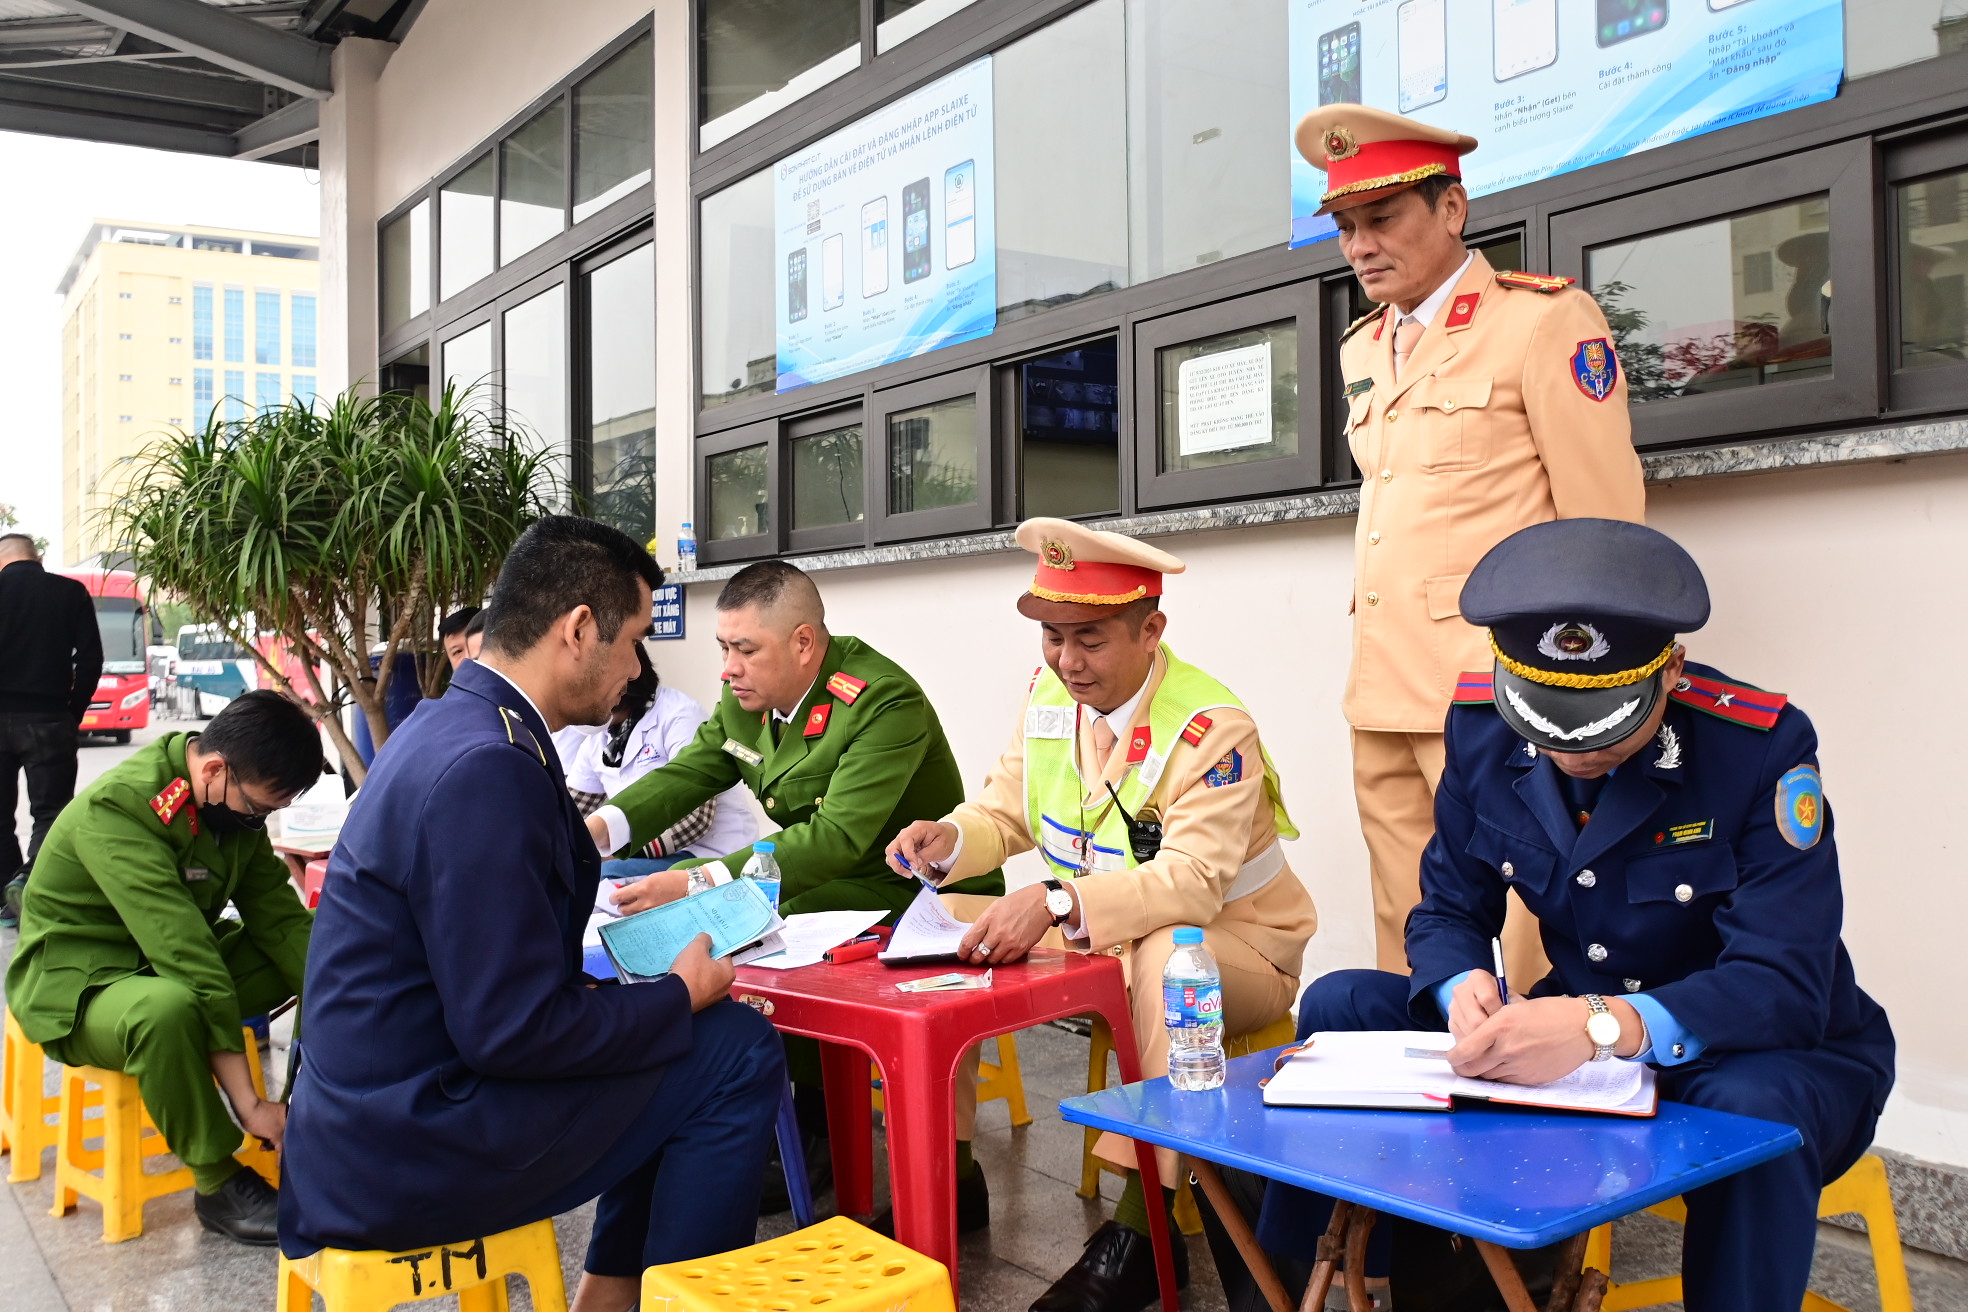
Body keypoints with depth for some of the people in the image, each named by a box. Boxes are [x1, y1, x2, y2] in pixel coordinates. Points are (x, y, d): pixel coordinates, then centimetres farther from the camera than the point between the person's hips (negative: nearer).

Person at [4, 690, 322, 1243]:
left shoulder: (232, 800, -4)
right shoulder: (117, 810, -30)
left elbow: (280, 918, -6)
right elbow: (184, 956, -34)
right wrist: (248, 1103, -36)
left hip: (180, 967, 8)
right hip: (78, 983, -8)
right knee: (166, 1009, -40)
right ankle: (219, 1186, -20)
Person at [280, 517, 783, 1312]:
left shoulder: (453, 724, 6)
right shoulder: (484, 769, -25)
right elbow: (513, 1031, -25)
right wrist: (682, 997, -12)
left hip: (391, 1096, 10)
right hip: (407, 1155, -10)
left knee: (683, 1045, 18)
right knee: (739, 1052, -8)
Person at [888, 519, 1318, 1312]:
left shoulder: (1211, 728, -24)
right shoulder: (1049, 695, -3)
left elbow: (1192, 885, -33)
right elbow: (1006, 813, 6)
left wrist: (1057, 903, -47)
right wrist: (949, 839, -18)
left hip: (1232, 948, -6)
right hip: (1103, 937, 7)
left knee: (1167, 956, -40)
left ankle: (1142, 1226, -29)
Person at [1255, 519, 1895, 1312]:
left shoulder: (1761, 746, -23)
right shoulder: (1483, 727, -10)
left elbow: (1785, 985, -28)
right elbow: (1448, 912, -3)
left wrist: (1607, 1027, -46)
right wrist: (1462, 990, -28)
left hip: (1777, 1054, -4)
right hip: (1574, 1041, 4)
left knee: (1753, 1109, -40)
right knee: (1340, 1005, -11)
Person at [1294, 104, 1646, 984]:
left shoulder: (1546, 319, -3)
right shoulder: (1363, 349, 19)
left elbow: (1606, 526, -5)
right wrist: (1376, 671, 17)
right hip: (1384, 698, 7)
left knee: (1513, 960, -5)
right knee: (1406, 951, 11)